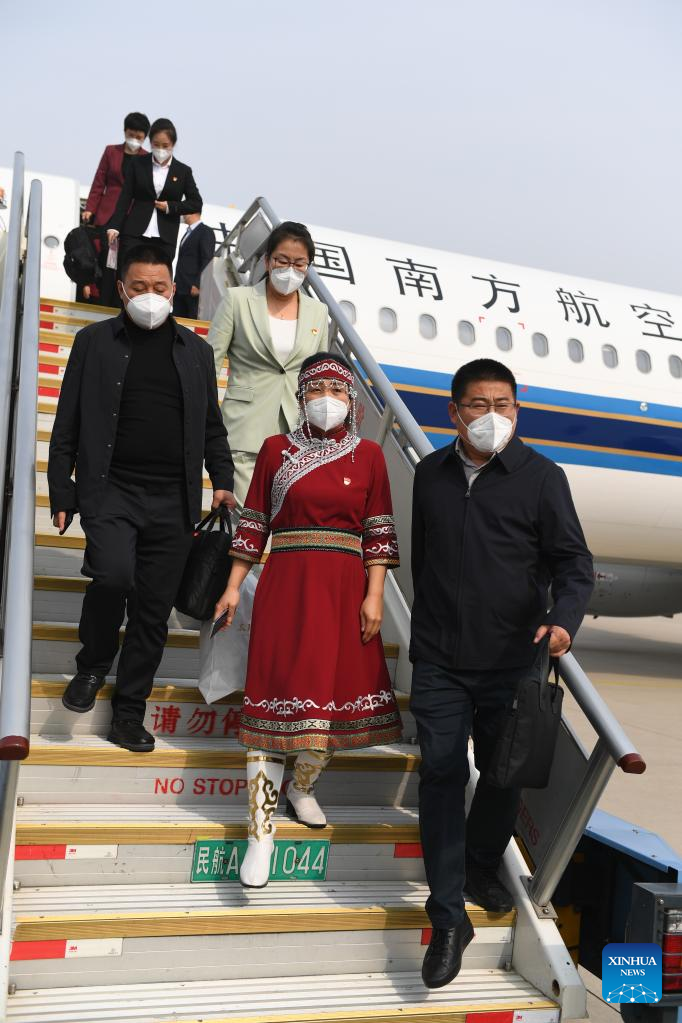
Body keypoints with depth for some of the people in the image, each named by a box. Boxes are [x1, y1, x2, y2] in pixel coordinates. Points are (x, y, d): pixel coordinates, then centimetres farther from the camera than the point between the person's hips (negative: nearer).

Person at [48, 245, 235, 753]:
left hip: (173, 502, 3)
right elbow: (67, 425, 6)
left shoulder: (196, 350, 14)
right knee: (114, 574, -26)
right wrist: (61, 493, 0)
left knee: (154, 611, 4)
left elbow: (212, 426, 18)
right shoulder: (95, 341, 8)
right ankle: (92, 666, 4)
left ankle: (129, 716, 18)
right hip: (110, 490, -2)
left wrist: (222, 479, 4)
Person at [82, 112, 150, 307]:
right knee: (106, 260, -3)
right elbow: (99, 183, 8)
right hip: (108, 214, 1)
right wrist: (89, 209, 0)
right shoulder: (111, 151, 9)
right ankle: (101, 304, 2)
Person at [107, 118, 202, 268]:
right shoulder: (138, 164, 7)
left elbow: (196, 203, 9)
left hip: (165, 239, 0)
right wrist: (115, 226, -7)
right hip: (135, 234, 0)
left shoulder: (183, 171, 7)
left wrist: (171, 207, -5)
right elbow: (125, 197, 5)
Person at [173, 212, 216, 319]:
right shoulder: (188, 232, 22)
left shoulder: (206, 232, -5)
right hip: (180, 288, 8)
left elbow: (207, 261, -13)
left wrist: (197, 285, -19)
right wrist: (177, 282, 12)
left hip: (193, 289, -8)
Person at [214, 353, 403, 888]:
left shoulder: (369, 455, 6)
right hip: (286, 584, -1)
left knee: (334, 694, 5)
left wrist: (374, 596, -3)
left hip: (345, 589, 1)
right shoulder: (276, 450, 6)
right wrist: (233, 586, 5)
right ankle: (262, 833, 0)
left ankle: (303, 788, 33)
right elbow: (254, 524, 8)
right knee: (277, 697, -5)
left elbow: (378, 532, 4)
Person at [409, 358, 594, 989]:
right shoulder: (431, 473, 6)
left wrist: (564, 619, -25)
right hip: (440, 661, 2)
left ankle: (482, 867, 41)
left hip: (511, 660, -1)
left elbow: (573, 562, -6)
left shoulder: (541, 477, -5)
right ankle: (449, 919, 8)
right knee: (441, 776, -2)